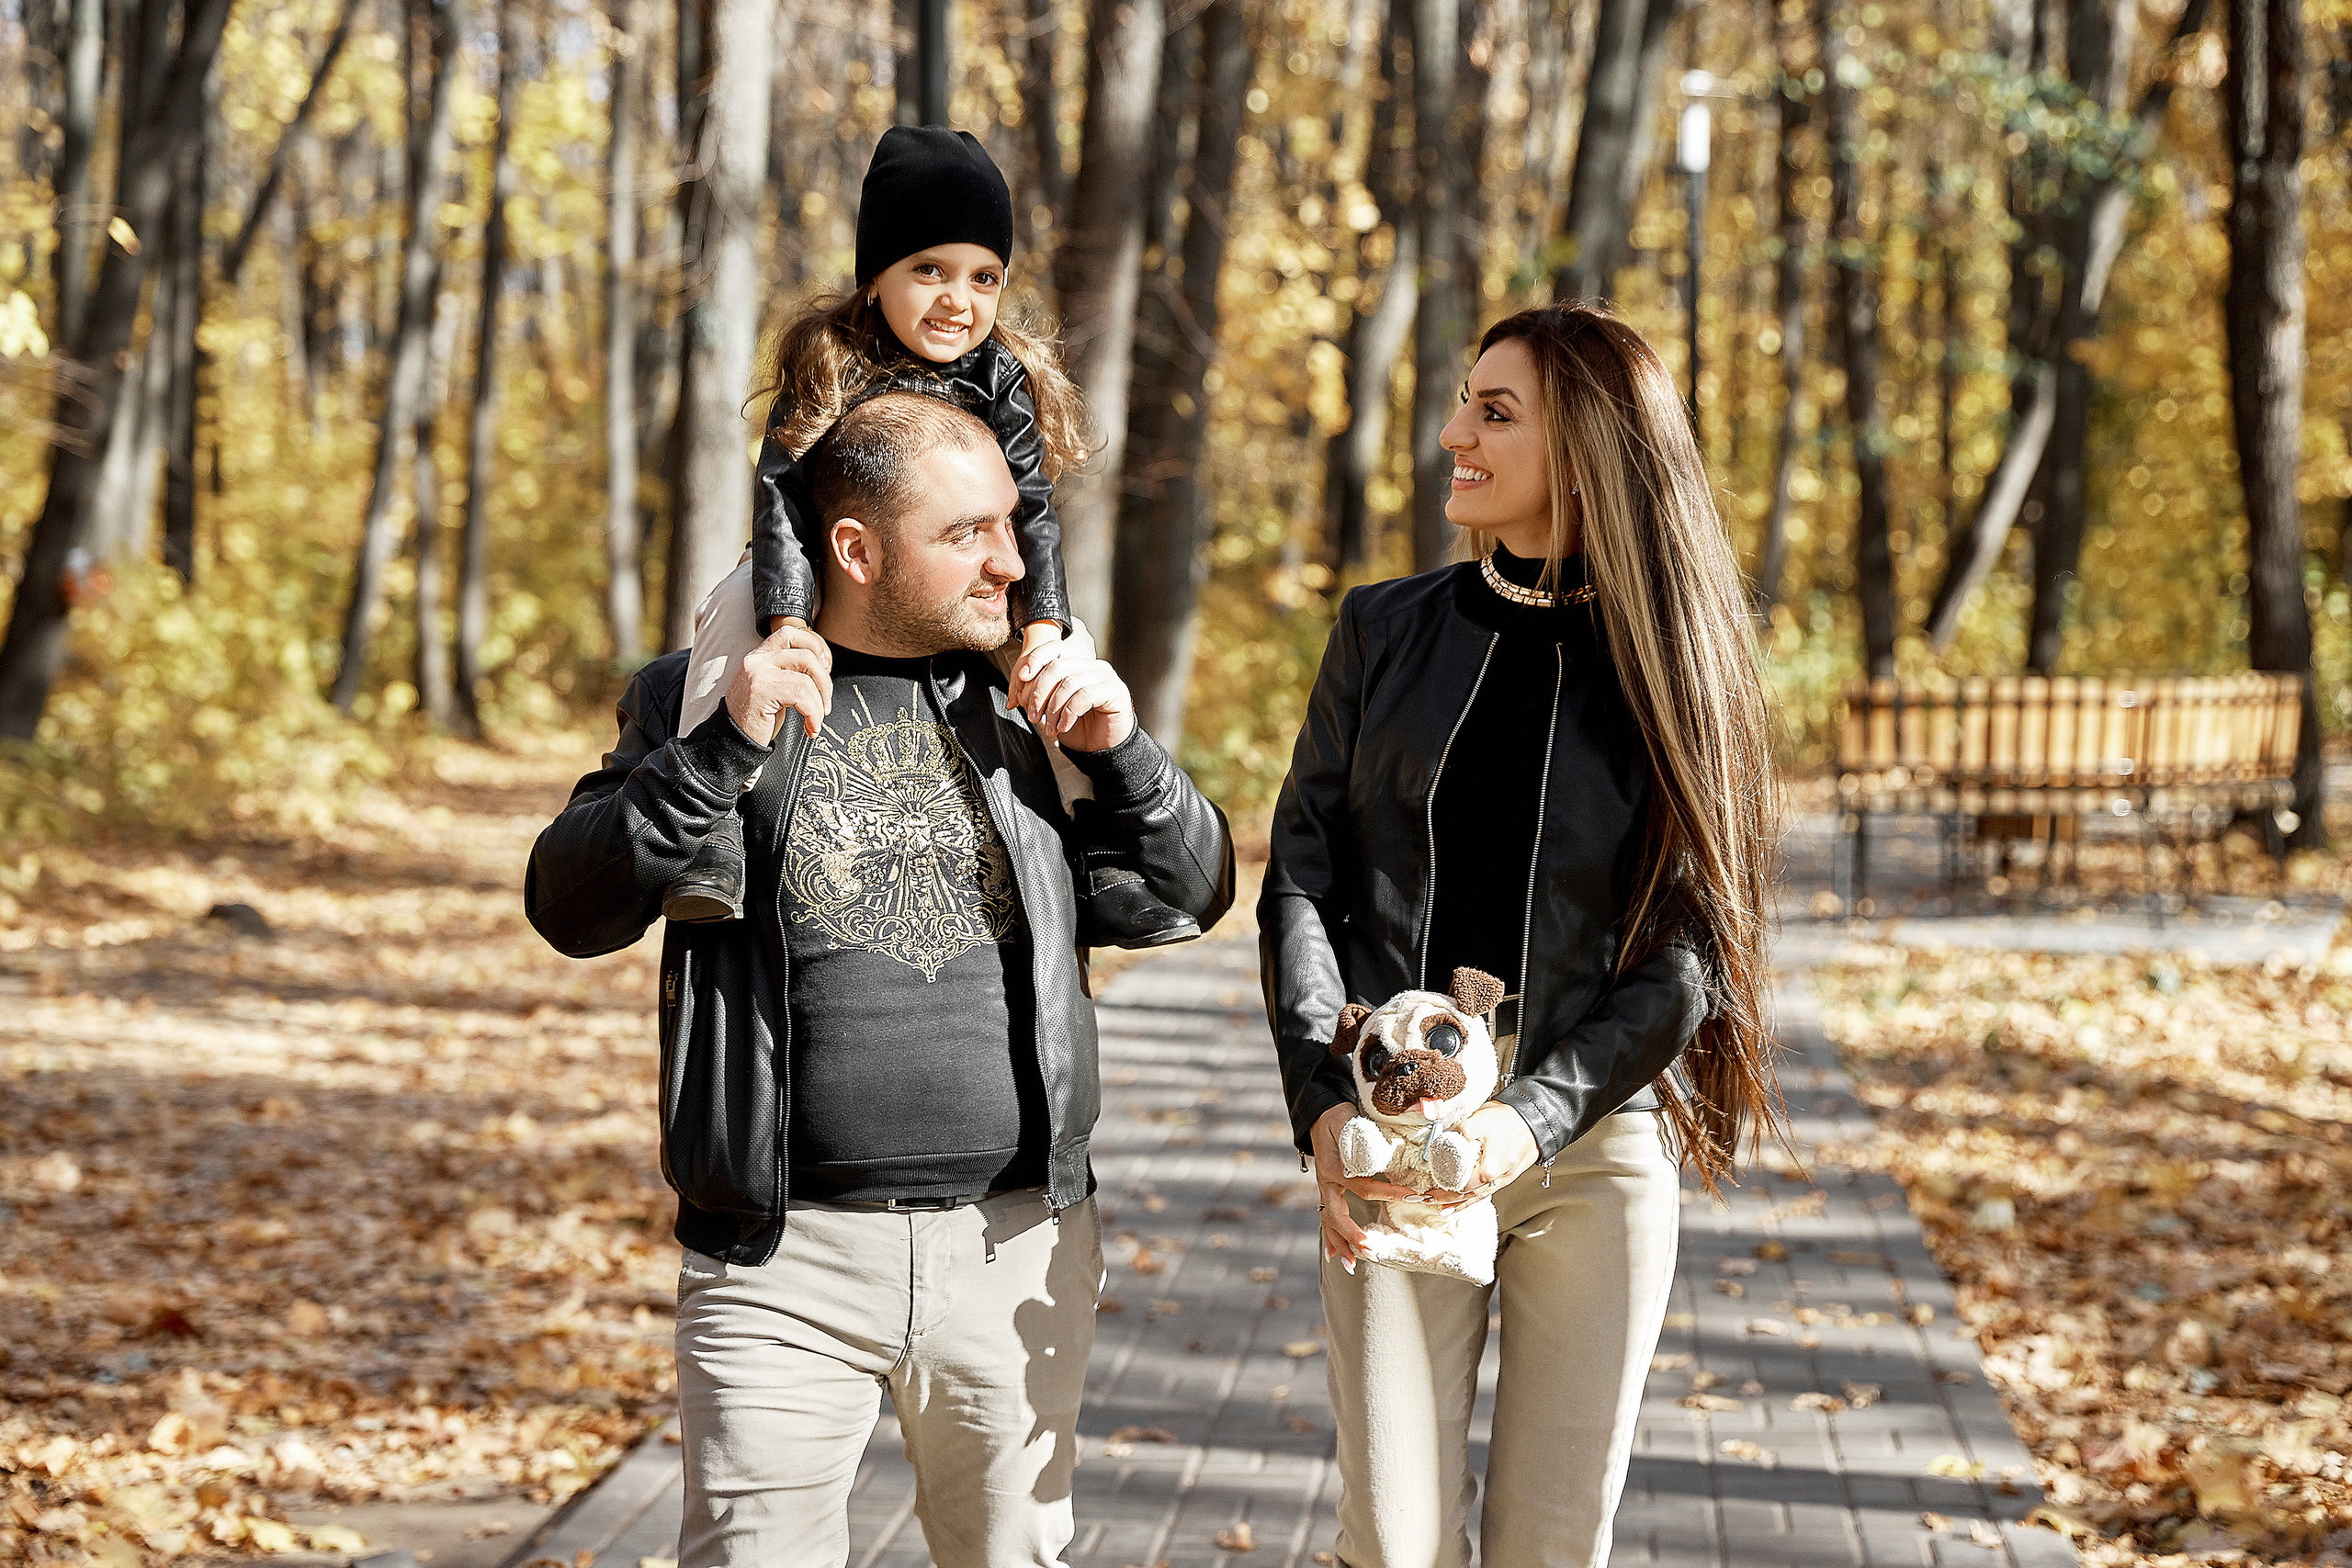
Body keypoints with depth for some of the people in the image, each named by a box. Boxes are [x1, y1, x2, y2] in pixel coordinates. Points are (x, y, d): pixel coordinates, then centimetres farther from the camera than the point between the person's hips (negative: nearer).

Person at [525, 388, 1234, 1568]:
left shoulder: (1025, 700, 10)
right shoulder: (700, 699, 3)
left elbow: (1196, 893, 14)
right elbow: (571, 910, -7)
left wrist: (1123, 753, -4)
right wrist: (726, 748, -17)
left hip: (1017, 1246, 3)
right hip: (787, 1252, -3)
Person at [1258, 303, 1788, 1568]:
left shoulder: (1669, 666, -2)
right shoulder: (1386, 633, 5)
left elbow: (1685, 948, -6)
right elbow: (1303, 878, 3)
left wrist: (1533, 1118, -19)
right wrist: (1324, 1102, -12)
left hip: (1594, 1148, -1)